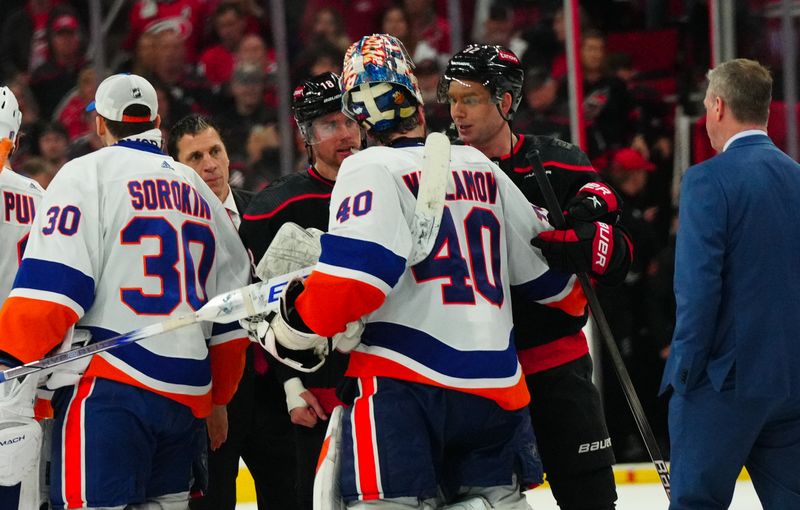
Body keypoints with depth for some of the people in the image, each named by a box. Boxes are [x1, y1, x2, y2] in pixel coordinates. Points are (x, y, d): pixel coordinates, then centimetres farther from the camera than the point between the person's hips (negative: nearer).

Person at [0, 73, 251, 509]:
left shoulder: (87, 175, -1)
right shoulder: (197, 191, 20)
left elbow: (49, 288, -12)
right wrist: (216, 399, 31)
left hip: (107, 389, -7)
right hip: (186, 398, 7)